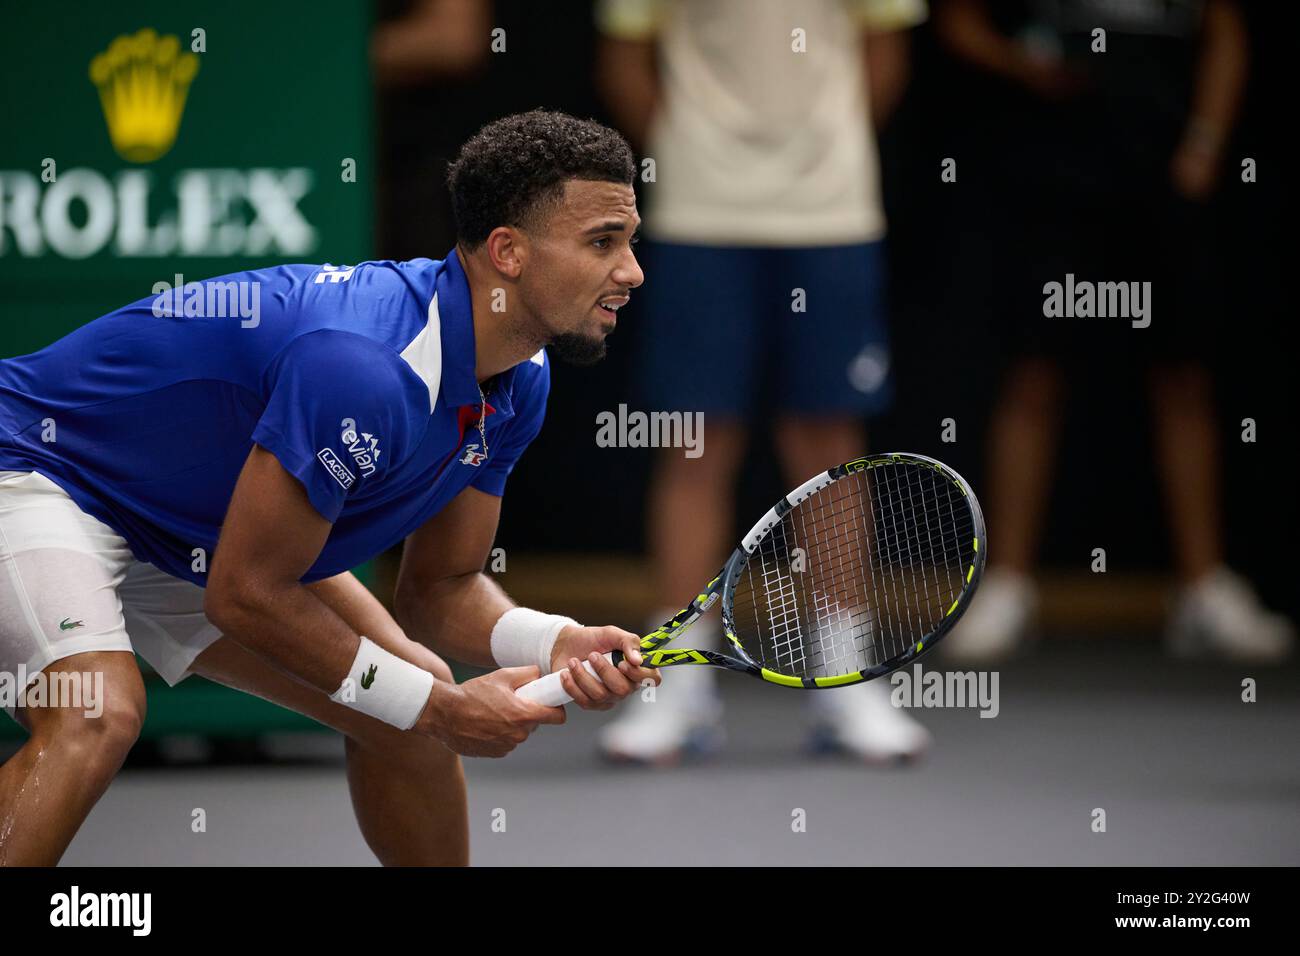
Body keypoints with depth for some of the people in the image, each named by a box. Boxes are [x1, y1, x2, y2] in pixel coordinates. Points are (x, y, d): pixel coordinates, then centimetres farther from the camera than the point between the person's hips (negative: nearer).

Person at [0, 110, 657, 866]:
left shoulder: (521, 382, -6)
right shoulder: (365, 370, -37)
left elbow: (440, 586, 3)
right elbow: (245, 594, -28)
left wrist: (559, 645, -18)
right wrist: (435, 709, -21)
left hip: (187, 536, 10)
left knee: (418, 699, 6)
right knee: (99, 714, -34)